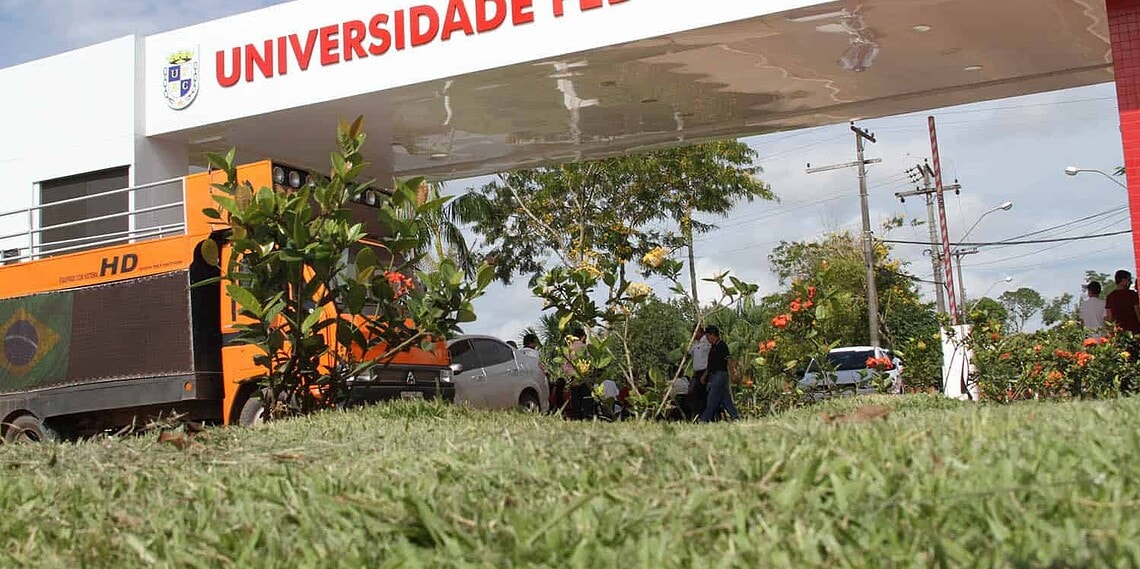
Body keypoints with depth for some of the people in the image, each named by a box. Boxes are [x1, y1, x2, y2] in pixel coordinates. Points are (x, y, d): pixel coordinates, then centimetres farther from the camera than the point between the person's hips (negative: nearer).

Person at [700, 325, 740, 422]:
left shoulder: (722, 345, -9)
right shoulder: (712, 347, 19)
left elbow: (728, 360, -16)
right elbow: (710, 363, 26)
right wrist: (705, 375, 24)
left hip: (720, 374, -9)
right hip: (713, 375, 9)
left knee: (712, 398, -9)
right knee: (725, 398, 6)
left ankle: (705, 419, -11)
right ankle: (735, 416, 7)